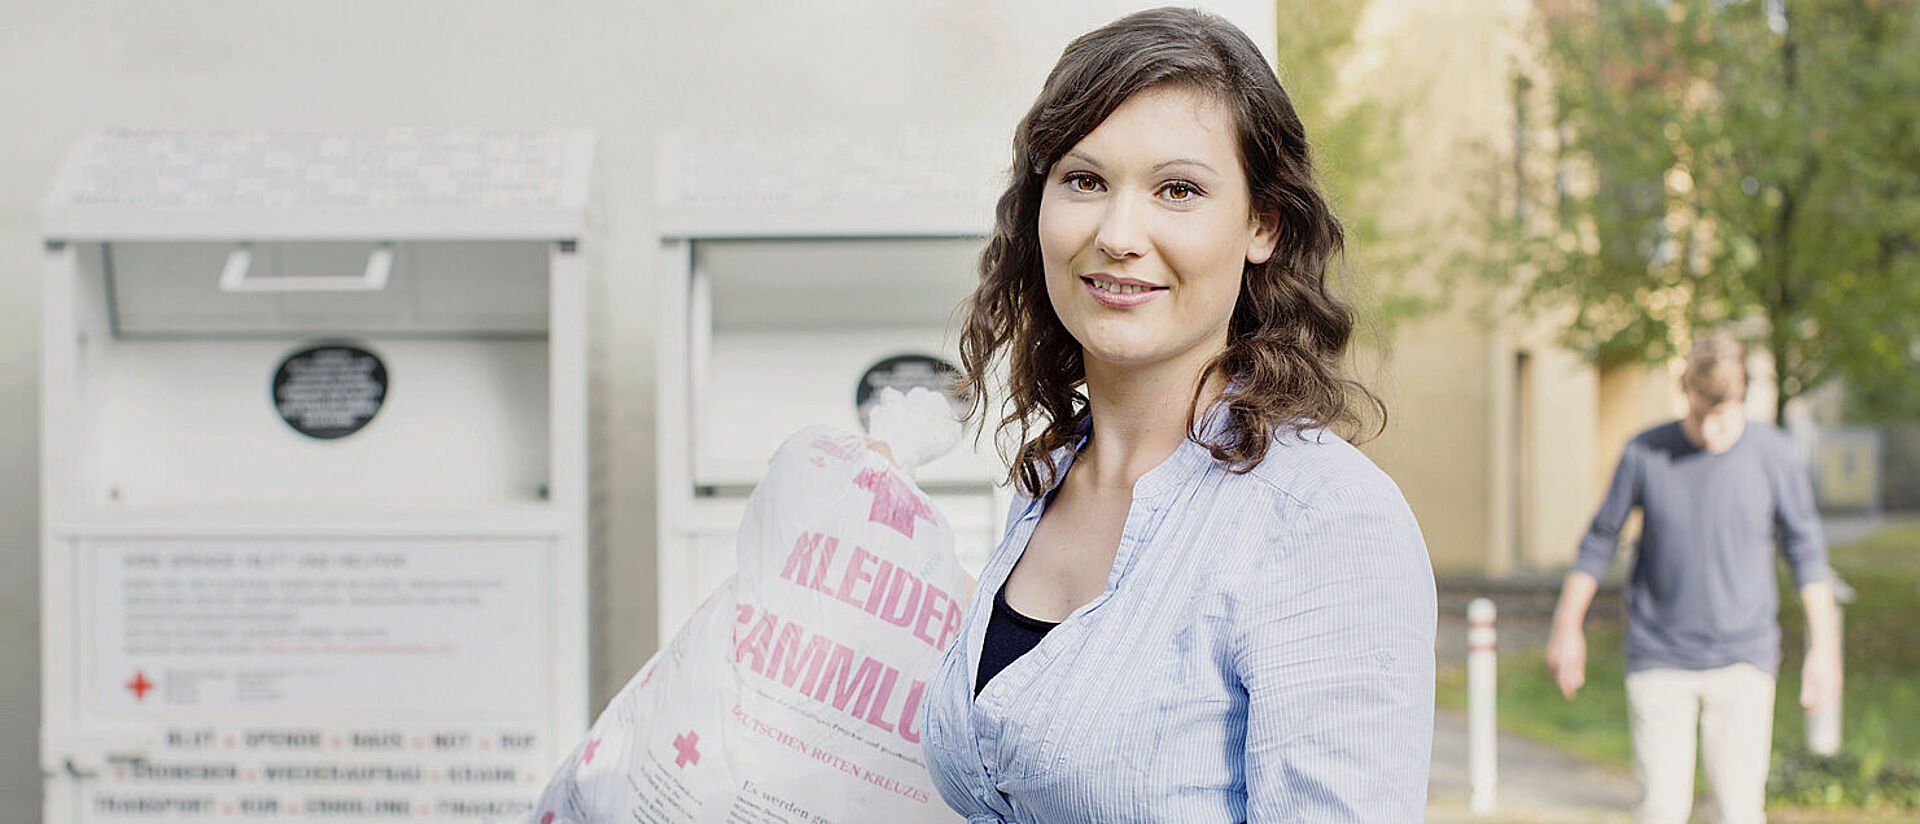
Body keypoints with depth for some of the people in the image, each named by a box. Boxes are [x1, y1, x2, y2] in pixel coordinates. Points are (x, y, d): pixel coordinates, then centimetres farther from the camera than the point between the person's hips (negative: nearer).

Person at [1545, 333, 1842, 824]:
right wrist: (1567, 628, 11)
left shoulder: (1773, 455, -4)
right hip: (1659, 659, 0)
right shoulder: (1645, 454, -5)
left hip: (1742, 659, 0)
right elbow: (1601, 539, 8)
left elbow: (1806, 553, 5)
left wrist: (1824, 649, 3)